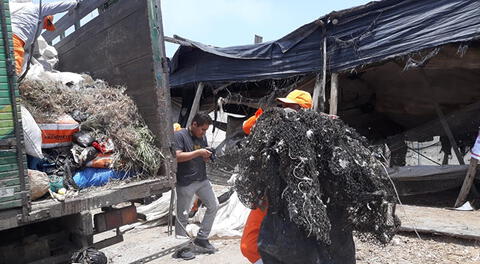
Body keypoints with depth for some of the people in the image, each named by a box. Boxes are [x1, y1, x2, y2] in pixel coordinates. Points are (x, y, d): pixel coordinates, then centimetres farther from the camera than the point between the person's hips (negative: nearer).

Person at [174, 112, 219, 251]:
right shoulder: (180, 135, -10)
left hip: (202, 180, 8)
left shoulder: (202, 137, 12)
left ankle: (201, 238, 22)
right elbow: (177, 156, -21)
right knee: (183, 215, 0)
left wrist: (207, 157, -2)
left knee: (214, 205, 9)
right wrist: (198, 152, -21)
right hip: (185, 182, -7)